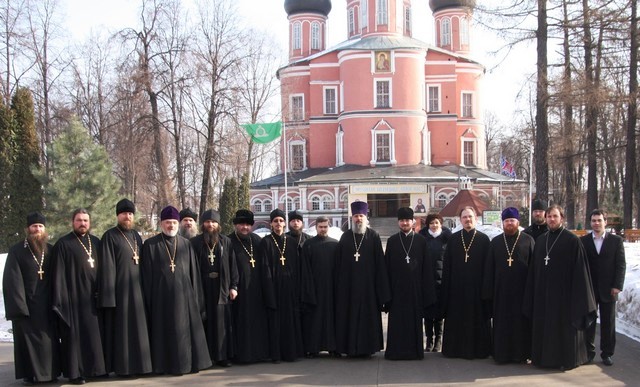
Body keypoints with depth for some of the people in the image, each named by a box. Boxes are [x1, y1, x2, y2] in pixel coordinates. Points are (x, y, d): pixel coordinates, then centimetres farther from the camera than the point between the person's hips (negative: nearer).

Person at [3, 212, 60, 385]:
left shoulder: (50, 250, 9)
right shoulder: (16, 251, -3)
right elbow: (13, 280, -8)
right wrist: (18, 305, -14)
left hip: (45, 305, 3)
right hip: (25, 304, -3)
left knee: (48, 338, 3)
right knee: (27, 338, 1)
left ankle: (49, 372, 13)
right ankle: (29, 374, 10)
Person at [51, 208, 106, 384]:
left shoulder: (96, 243, 13)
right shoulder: (63, 244, -1)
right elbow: (58, 274, -6)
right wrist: (60, 299, -12)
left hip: (93, 297, 5)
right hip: (74, 297, -5)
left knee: (95, 334, 7)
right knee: (75, 335, -2)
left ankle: (95, 368, 16)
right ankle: (75, 371, 3)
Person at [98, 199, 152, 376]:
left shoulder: (136, 236, 15)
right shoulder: (110, 236, -4)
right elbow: (107, 266, -10)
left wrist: (144, 288, 11)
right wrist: (108, 294, -16)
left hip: (136, 289, 6)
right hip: (120, 289, -6)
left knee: (137, 326, 9)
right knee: (122, 328, -2)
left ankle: (138, 363, 17)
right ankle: (123, 366, 3)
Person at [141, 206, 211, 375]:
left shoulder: (186, 244, 10)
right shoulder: (150, 245, 2)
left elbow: (194, 272, 10)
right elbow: (147, 275, 0)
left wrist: (195, 296, 5)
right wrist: (148, 300, -4)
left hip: (184, 295, 3)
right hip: (162, 296, -2)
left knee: (187, 328, 4)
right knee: (166, 331, 2)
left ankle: (190, 362, 14)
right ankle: (168, 364, 10)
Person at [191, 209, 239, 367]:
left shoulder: (226, 242, 8)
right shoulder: (195, 242, 4)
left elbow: (232, 265, 7)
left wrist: (233, 286, 0)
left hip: (222, 288, 1)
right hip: (202, 288, -1)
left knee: (222, 323, 2)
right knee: (205, 323, 0)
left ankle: (222, 356, 9)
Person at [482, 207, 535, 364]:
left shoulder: (528, 240, 2)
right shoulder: (495, 242, 10)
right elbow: (489, 269, 7)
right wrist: (489, 292, 1)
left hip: (521, 290, -2)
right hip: (501, 291, 2)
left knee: (521, 322, 3)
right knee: (502, 323, 3)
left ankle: (522, 353, 11)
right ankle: (502, 353, 10)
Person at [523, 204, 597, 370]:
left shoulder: (572, 240, -7)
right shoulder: (540, 240, 8)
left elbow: (579, 269, -8)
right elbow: (533, 269, 10)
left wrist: (579, 297, -12)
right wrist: (531, 295, 7)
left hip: (564, 292, -5)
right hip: (543, 293, 5)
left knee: (564, 327, 3)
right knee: (544, 326, 9)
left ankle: (566, 359, 15)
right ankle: (545, 357, 20)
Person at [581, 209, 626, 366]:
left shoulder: (616, 241, 3)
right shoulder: (583, 241, 4)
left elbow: (621, 264, 1)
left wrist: (617, 286, -7)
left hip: (608, 288, 0)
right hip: (588, 288, 0)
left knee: (608, 322, 5)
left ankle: (607, 353, 13)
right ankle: (589, 352, 12)